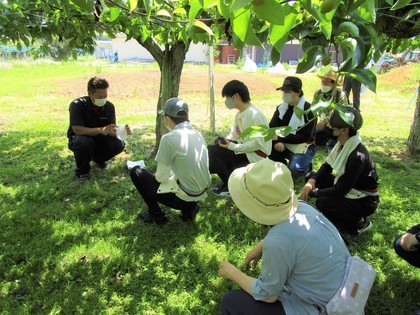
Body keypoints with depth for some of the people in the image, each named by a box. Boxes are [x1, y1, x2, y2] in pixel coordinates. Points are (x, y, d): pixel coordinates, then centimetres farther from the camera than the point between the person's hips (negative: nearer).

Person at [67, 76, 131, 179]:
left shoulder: (109, 106, -14)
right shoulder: (77, 105, -24)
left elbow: (111, 131, -16)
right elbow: (77, 130, -32)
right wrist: (101, 129, -45)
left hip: (98, 138, 4)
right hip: (79, 138, -3)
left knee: (119, 144, -23)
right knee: (84, 143, -39)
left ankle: (98, 158, 10)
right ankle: (82, 170, -8)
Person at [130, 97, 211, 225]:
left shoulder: (169, 138, -18)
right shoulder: (198, 134, 2)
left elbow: (161, 177, -13)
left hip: (183, 197, -7)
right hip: (201, 194, 7)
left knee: (136, 172, 6)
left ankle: (156, 215, 15)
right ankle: (189, 209, 17)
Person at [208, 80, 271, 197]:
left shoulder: (254, 114, -22)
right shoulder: (240, 113, 7)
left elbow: (257, 143, -25)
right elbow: (234, 134, 14)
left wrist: (232, 146, -22)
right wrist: (224, 141, -7)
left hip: (255, 156, -10)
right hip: (243, 148, 10)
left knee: (211, 152, -15)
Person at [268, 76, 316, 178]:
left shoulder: (308, 110, -15)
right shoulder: (281, 107, 2)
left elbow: (306, 136, -20)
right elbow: (271, 128, -4)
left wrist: (280, 138, -27)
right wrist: (277, 142, -26)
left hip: (303, 146, -5)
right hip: (284, 144, 5)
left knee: (294, 170, -31)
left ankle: (306, 166, 5)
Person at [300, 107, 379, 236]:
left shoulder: (357, 156, -33)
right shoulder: (343, 144, -7)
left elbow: (339, 191, -29)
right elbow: (326, 167, 2)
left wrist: (311, 192, -20)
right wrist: (311, 181, -16)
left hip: (364, 201, -8)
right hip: (346, 188, 8)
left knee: (322, 203, -29)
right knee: (311, 177, -1)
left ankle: (360, 222, -3)